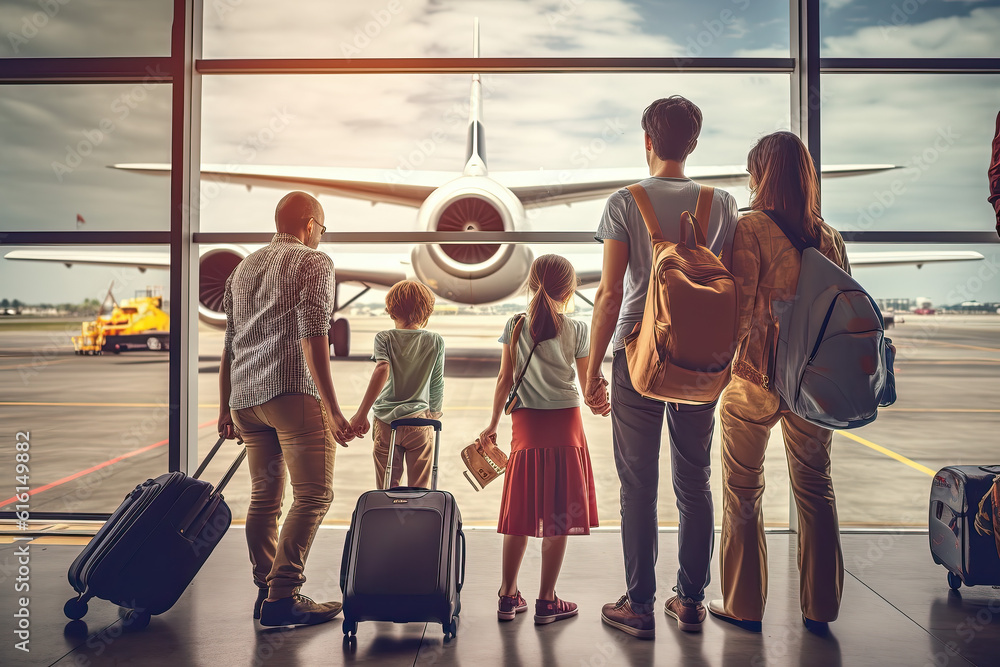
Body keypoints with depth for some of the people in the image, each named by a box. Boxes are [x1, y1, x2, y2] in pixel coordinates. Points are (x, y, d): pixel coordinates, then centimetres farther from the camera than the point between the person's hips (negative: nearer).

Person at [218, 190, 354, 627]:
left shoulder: (243, 267, 22)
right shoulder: (313, 262, 0)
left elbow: (229, 346, 22)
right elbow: (312, 338, -13)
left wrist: (225, 409, 26)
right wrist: (332, 409, -15)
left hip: (245, 396, 8)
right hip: (293, 393, -8)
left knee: (264, 497, 12)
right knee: (313, 495, -4)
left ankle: (265, 592, 17)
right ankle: (283, 597, -8)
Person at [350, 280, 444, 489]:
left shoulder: (384, 338, -2)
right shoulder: (435, 341, 1)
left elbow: (382, 371, -20)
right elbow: (437, 385, 6)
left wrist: (361, 413, -23)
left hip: (386, 421, 0)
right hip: (419, 420, 0)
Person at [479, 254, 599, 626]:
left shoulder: (515, 326, 1)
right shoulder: (576, 330, -4)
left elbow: (505, 379, 3)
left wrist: (493, 424, 11)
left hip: (526, 425, 3)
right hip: (565, 426, -2)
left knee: (521, 513, 11)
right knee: (558, 517, 5)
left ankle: (508, 597, 18)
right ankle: (546, 602, 12)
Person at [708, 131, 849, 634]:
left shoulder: (751, 228, -12)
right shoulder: (828, 236, 3)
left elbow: (740, 309, -17)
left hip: (756, 379, -4)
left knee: (742, 490, 10)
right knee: (815, 487, 16)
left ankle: (744, 606, 21)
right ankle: (820, 607, 26)